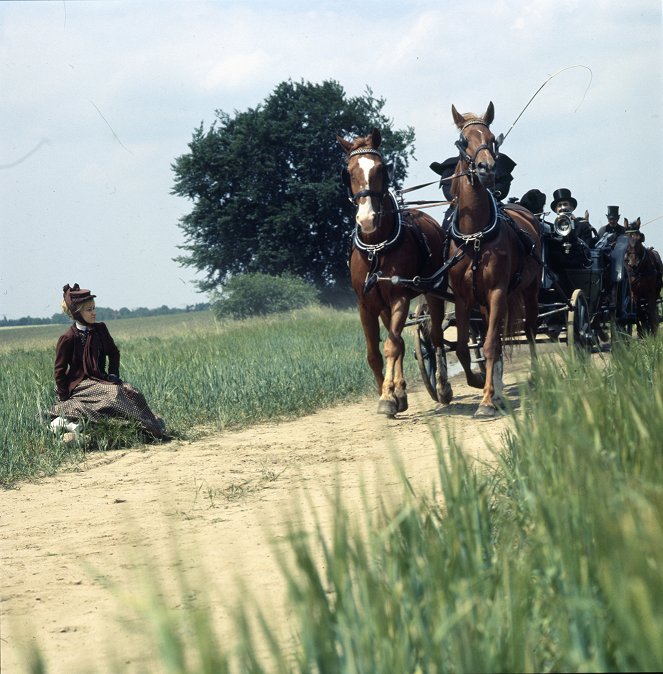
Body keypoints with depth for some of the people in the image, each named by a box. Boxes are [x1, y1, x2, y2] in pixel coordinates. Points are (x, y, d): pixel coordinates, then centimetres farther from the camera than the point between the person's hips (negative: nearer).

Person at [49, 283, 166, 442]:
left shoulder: (100, 329, 6)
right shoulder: (68, 339, -13)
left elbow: (114, 353, 21)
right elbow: (59, 371, -9)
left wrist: (113, 374, 5)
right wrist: (64, 400, -10)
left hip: (100, 379, 6)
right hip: (79, 384, -6)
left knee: (132, 393, -15)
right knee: (114, 394, -31)